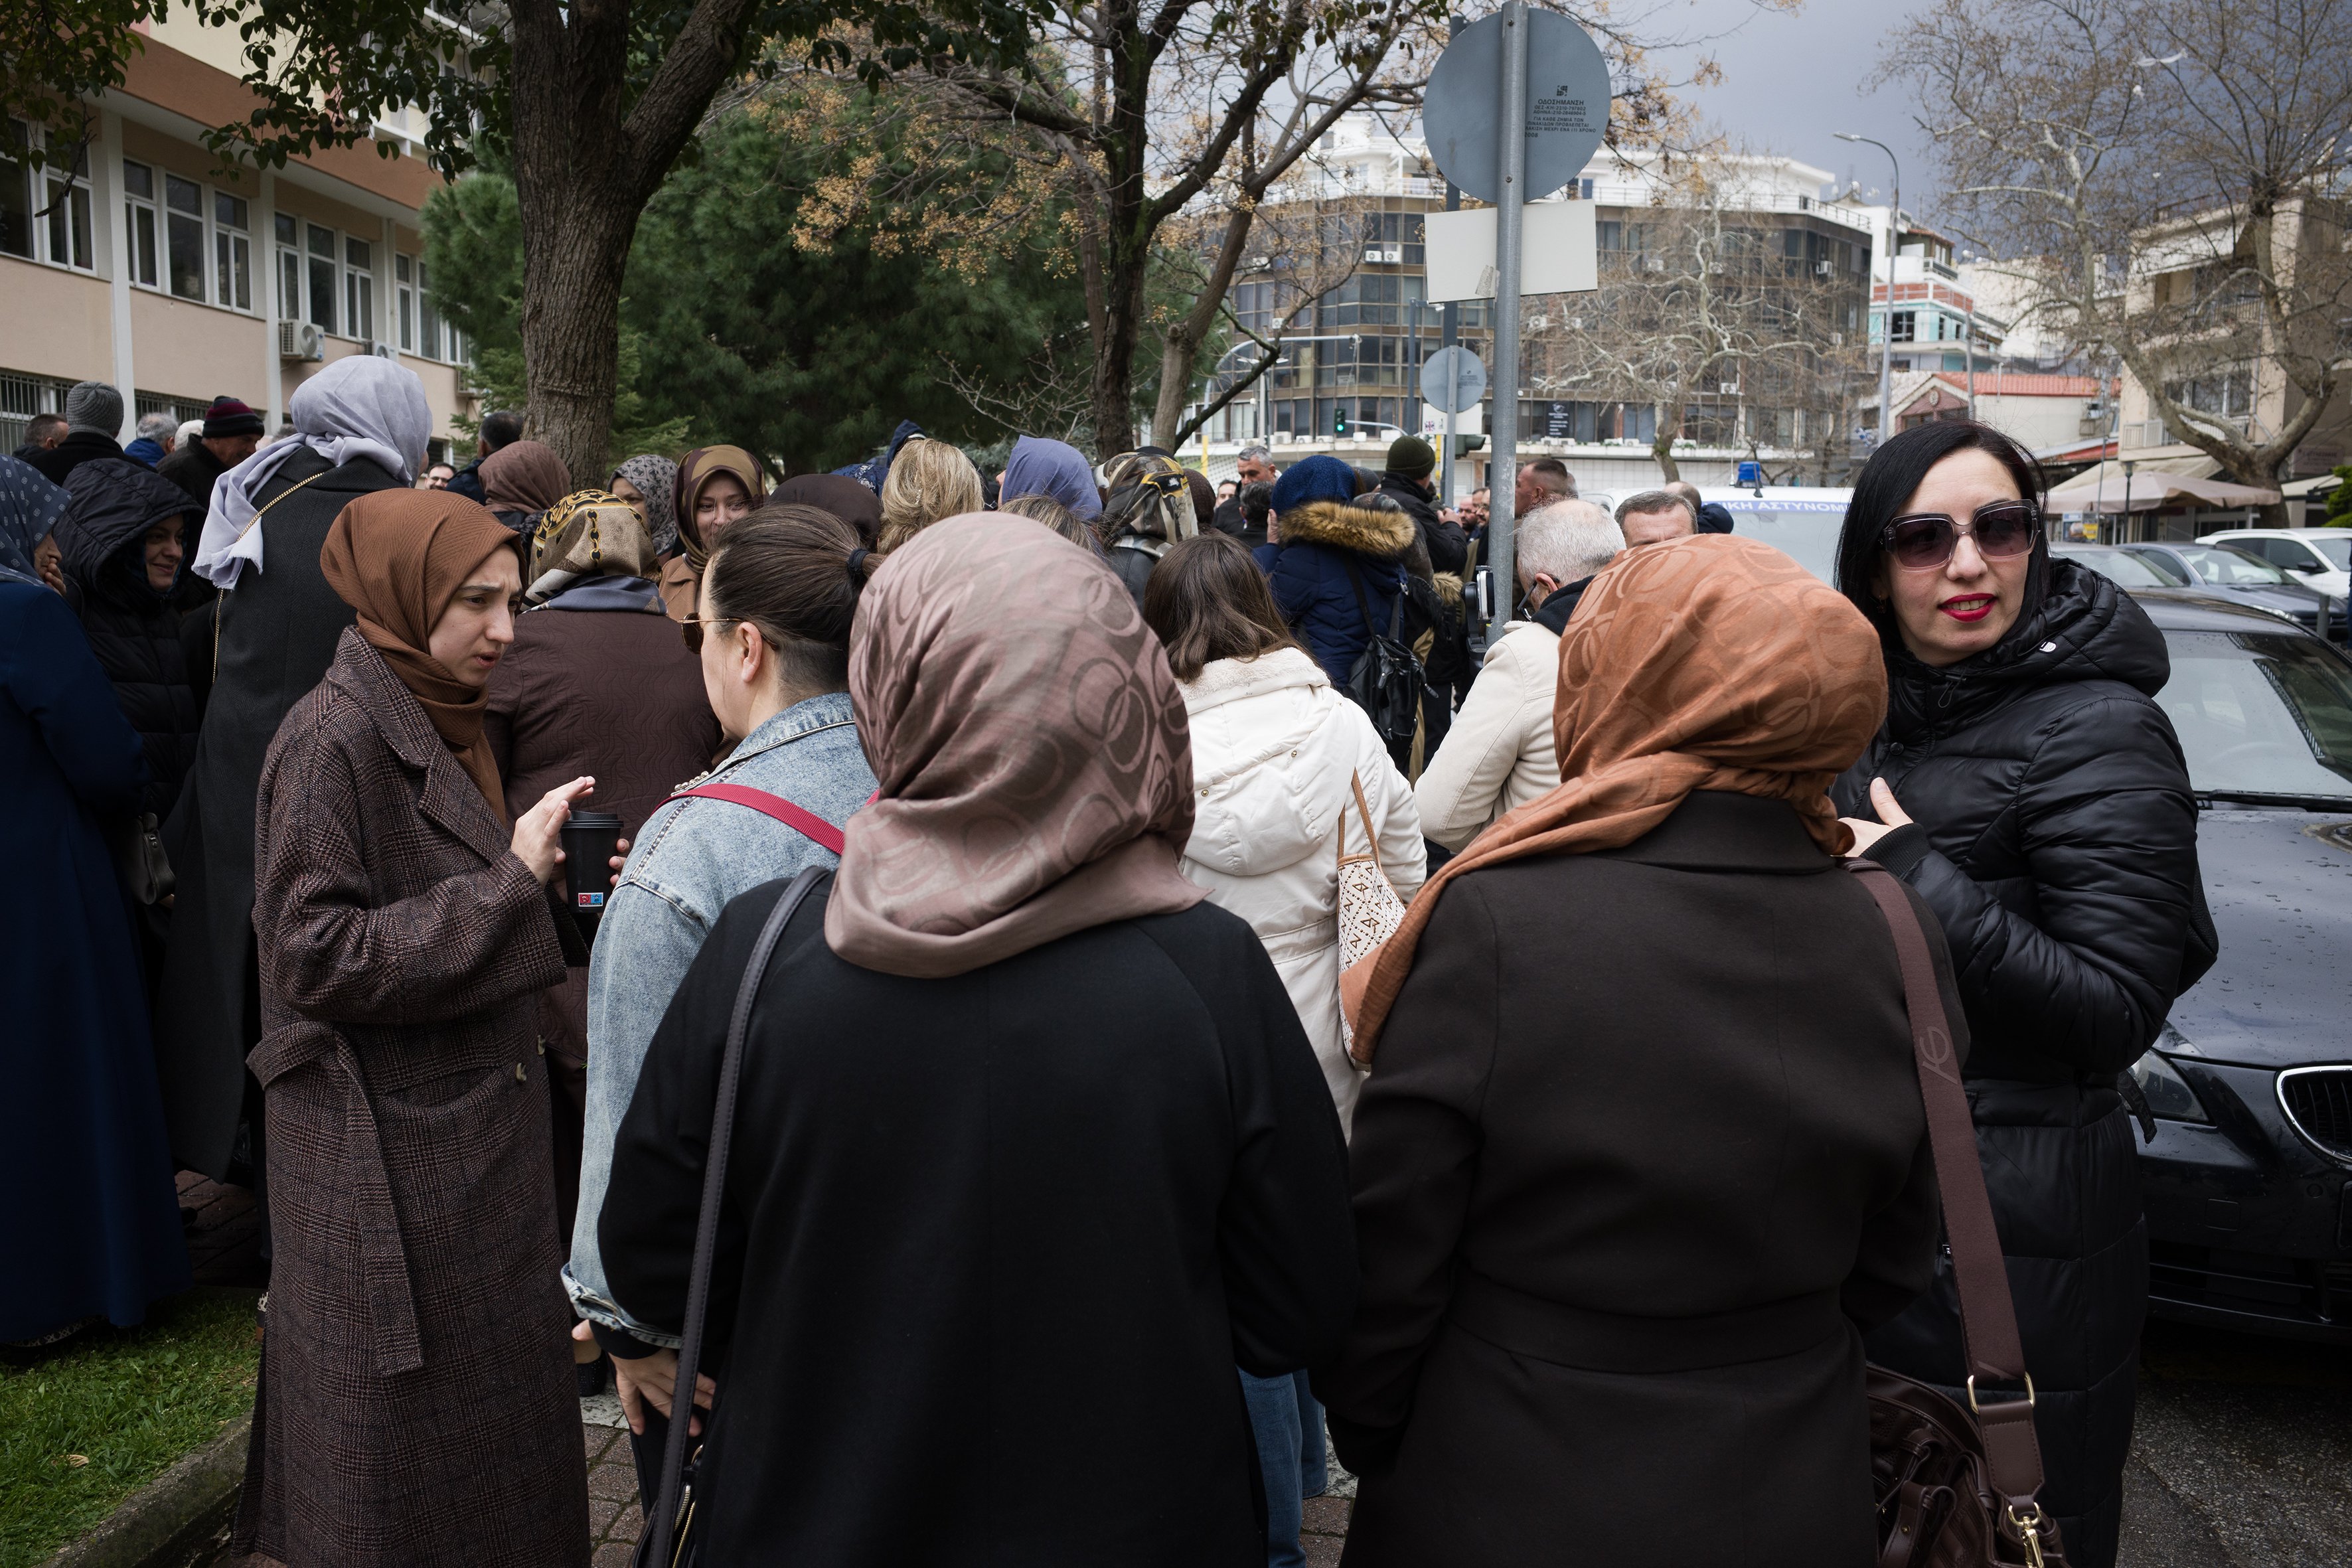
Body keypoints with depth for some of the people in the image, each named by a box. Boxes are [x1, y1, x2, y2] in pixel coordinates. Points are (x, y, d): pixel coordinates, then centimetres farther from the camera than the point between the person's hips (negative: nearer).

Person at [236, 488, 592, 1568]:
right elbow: (317, 958, -22)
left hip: (473, 1137, 8)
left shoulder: (442, 726, 10)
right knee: (409, 1444, 5)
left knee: (491, 1416, 17)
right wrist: (509, 883, -21)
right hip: (389, 1154, -8)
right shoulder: (334, 737, -16)